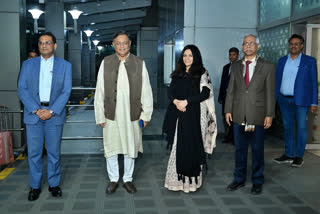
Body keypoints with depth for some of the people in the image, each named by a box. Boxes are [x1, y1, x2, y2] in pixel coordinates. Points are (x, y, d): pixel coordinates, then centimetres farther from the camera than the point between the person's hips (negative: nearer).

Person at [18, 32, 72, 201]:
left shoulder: (65, 65, 5)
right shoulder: (28, 64, 8)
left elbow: (66, 91, -1)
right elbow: (22, 89, 2)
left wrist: (51, 111, -12)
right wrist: (36, 110, -11)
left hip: (54, 114, -1)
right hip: (33, 113, 1)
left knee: (54, 152, 6)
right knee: (34, 152, 5)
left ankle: (54, 184, 20)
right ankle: (35, 186, 18)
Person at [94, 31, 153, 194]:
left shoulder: (139, 63, 1)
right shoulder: (106, 62, 0)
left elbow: (146, 90, 2)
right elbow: (99, 91, 1)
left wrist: (146, 114, -1)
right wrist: (100, 116, -1)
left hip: (133, 115, 0)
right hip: (111, 114, 0)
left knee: (131, 149, 11)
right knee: (111, 148, 10)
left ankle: (128, 179, 29)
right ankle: (113, 180, 28)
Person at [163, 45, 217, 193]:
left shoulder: (202, 74, 2)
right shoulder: (177, 74, 16)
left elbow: (205, 93, -9)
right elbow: (170, 92, 10)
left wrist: (186, 101, -15)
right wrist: (176, 101, -11)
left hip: (193, 115, -4)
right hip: (177, 114, 4)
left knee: (190, 147, -3)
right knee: (177, 146, 4)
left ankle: (190, 180, 8)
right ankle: (177, 180, 13)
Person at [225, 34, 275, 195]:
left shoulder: (267, 67, 0)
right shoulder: (235, 66, 8)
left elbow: (270, 93, -2)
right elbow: (230, 90, 9)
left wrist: (269, 115, -6)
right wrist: (228, 110, 3)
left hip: (258, 116, -2)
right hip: (239, 115, 3)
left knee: (257, 150, 7)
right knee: (240, 149, 12)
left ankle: (257, 181, 23)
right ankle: (239, 179, 27)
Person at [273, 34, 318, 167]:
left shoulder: (309, 61, 1)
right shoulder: (282, 60, 11)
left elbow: (314, 82, -1)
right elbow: (277, 80, 12)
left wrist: (314, 103, -6)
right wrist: (274, 98, 5)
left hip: (301, 101, -3)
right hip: (284, 100, 4)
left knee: (301, 128, 2)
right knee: (287, 127, 11)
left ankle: (299, 156, 13)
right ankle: (288, 155, 21)